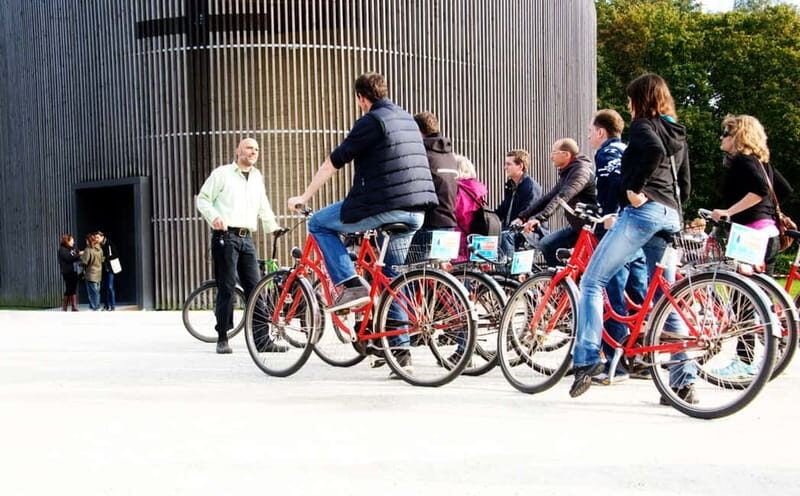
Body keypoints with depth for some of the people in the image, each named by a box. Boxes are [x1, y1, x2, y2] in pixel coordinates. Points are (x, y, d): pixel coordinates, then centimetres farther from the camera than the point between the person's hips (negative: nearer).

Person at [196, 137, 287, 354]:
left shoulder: (257, 176, 21)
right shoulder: (222, 173, 4)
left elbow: (263, 206, 32)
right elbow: (202, 199, 2)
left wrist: (273, 227, 21)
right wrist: (214, 216, -15)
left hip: (247, 238, 5)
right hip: (225, 236, -5)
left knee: (255, 288, -1)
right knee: (226, 288, -5)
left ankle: (262, 339, -2)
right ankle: (222, 339, 3)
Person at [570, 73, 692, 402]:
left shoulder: (642, 125, 1)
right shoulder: (678, 135, 25)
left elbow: (654, 150, -22)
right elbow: (685, 187, 24)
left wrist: (635, 188, -15)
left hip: (642, 211, -8)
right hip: (671, 218, 8)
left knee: (592, 281, -3)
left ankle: (587, 358, -14)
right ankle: (684, 382, 6)